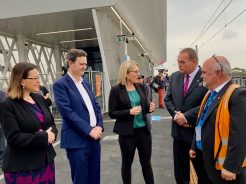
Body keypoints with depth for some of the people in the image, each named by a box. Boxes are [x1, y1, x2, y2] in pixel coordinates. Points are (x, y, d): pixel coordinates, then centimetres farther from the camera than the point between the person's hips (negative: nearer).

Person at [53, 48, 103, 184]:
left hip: (94, 137, 7)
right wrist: (89, 130, -17)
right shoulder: (60, 84, -10)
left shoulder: (86, 83, 13)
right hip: (77, 139, -7)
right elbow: (67, 112, -18)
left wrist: (99, 126, -2)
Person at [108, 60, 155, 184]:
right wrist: (129, 112, -22)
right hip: (127, 132, -4)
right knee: (127, 163, 14)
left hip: (144, 129, 4)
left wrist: (150, 107, -9)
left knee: (146, 162, 15)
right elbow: (112, 113, -10)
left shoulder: (140, 87, 3)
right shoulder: (116, 90, -10)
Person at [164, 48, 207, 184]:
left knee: (203, 172, 16)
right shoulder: (175, 76, 5)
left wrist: (186, 116, -20)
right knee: (180, 172, 20)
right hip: (178, 130, 5)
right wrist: (176, 114, -10)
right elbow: (168, 99, 7)